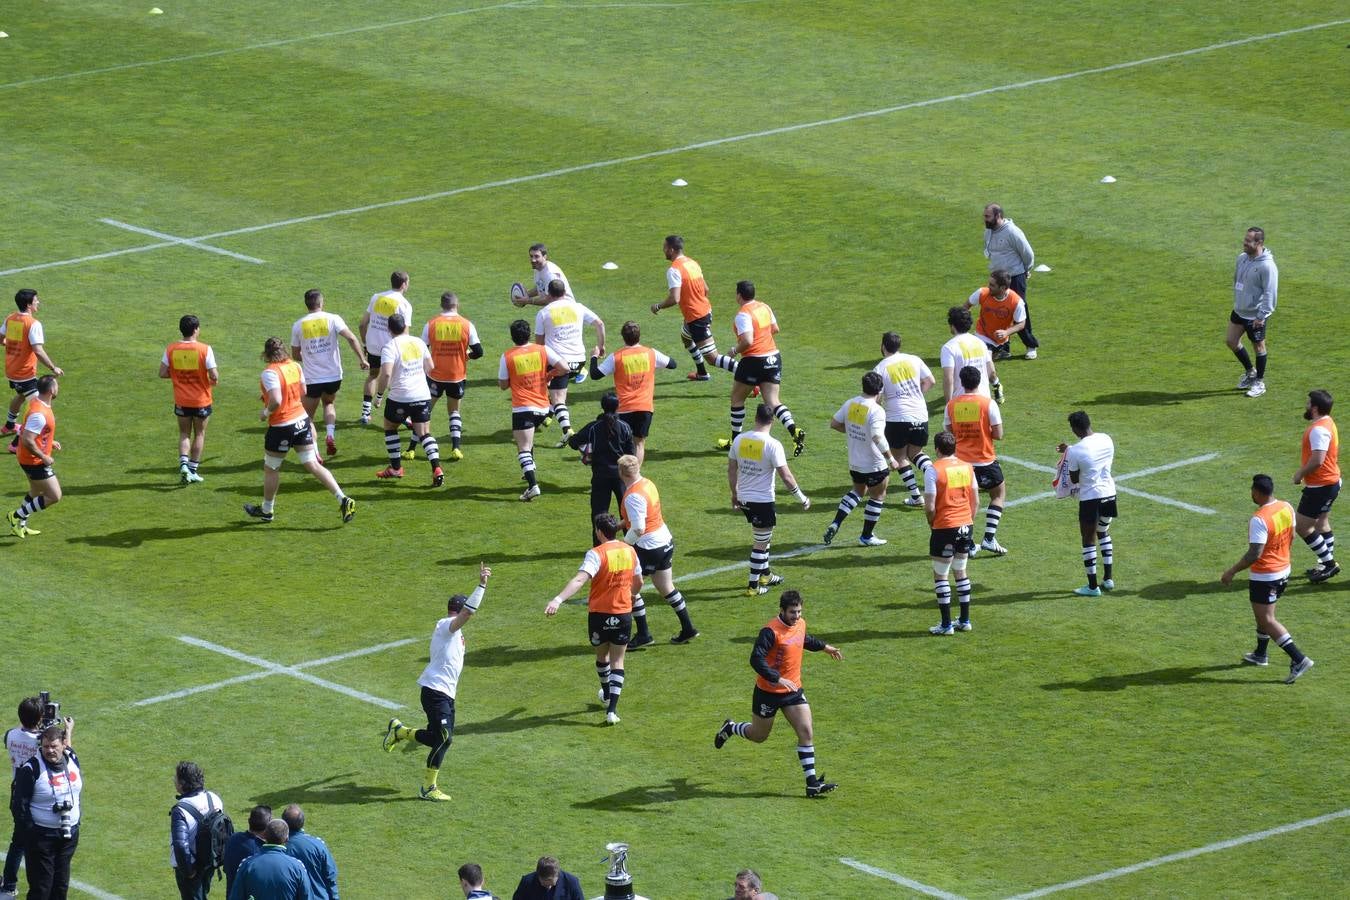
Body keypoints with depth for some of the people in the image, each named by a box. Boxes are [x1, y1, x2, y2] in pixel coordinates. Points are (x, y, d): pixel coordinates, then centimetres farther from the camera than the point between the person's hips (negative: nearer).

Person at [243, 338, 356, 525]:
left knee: (271, 469, 14)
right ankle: (343, 499, -4)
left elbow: (276, 401, -32)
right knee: (313, 466, 7)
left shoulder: (270, 373, -21)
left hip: (281, 427, -6)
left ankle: (267, 510, 30)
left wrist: (266, 413, -12)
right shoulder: (295, 366, 2)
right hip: (302, 421, 6)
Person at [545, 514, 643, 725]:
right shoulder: (629, 551, 1)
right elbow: (638, 583, 15)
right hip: (624, 613, 3)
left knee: (602, 655, 23)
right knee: (617, 661, 8)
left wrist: (558, 599, -43)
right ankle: (612, 710, -5)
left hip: (599, 614, -3)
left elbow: (580, 579, -33)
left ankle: (607, 694, 47)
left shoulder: (597, 554, -17)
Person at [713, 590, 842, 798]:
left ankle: (812, 783, -5)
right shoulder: (771, 631, -24)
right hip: (768, 692, -6)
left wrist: (824, 647, 36)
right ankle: (729, 729, 44)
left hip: (793, 690, 6)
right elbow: (756, 659, -32)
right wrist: (777, 679, -40)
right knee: (759, 736, 13)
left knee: (806, 732, -6)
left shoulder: (800, 624, 1)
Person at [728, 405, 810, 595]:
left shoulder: (739, 440, -2)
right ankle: (753, 585, 10)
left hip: (744, 499, 6)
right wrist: (802, 499, -6)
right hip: (763, 501, -6)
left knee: (763, 537, 25)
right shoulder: (772, 445, -19)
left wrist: (734, 494, 23)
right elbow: (786, 477, -18)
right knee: (761, 543, 6)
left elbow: (731, 470, 8)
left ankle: (765, 574, 38)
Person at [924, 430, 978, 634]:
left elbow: (930, 507, -16)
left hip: (944, 527, -6)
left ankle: (946, 625, 4)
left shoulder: (933, 470, -14)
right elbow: (976, 501, 8)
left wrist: (931, 523, 2)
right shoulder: (967, 467, 4)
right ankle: (964, 620, 21)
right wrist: (969, 520, 17)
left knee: (940, 576, 4)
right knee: (960, 573, 18)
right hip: (965, 526, 6)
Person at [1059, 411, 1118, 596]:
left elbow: (1074, 479, -8)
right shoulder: (1107, 440, -1)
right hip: (1109, 493, 6)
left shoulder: (1075, 451, -19)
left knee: (1089, 541, 5)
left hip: (1090, 498, -6)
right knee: (1104, 534, 25)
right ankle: (1108, 579, 26)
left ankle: (1092, 586, 9)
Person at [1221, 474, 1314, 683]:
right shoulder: (1286, 508, -1)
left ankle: (1298, 660, -11)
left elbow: (1255, 554, -28)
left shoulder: (1260, 519, -27)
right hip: (1283, 570, 9)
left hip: (1264, 577, -9)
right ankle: (1260, 654, 39)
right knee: (1263, 614, 25)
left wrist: (1232, 571, -19)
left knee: (1267, 620, -3)